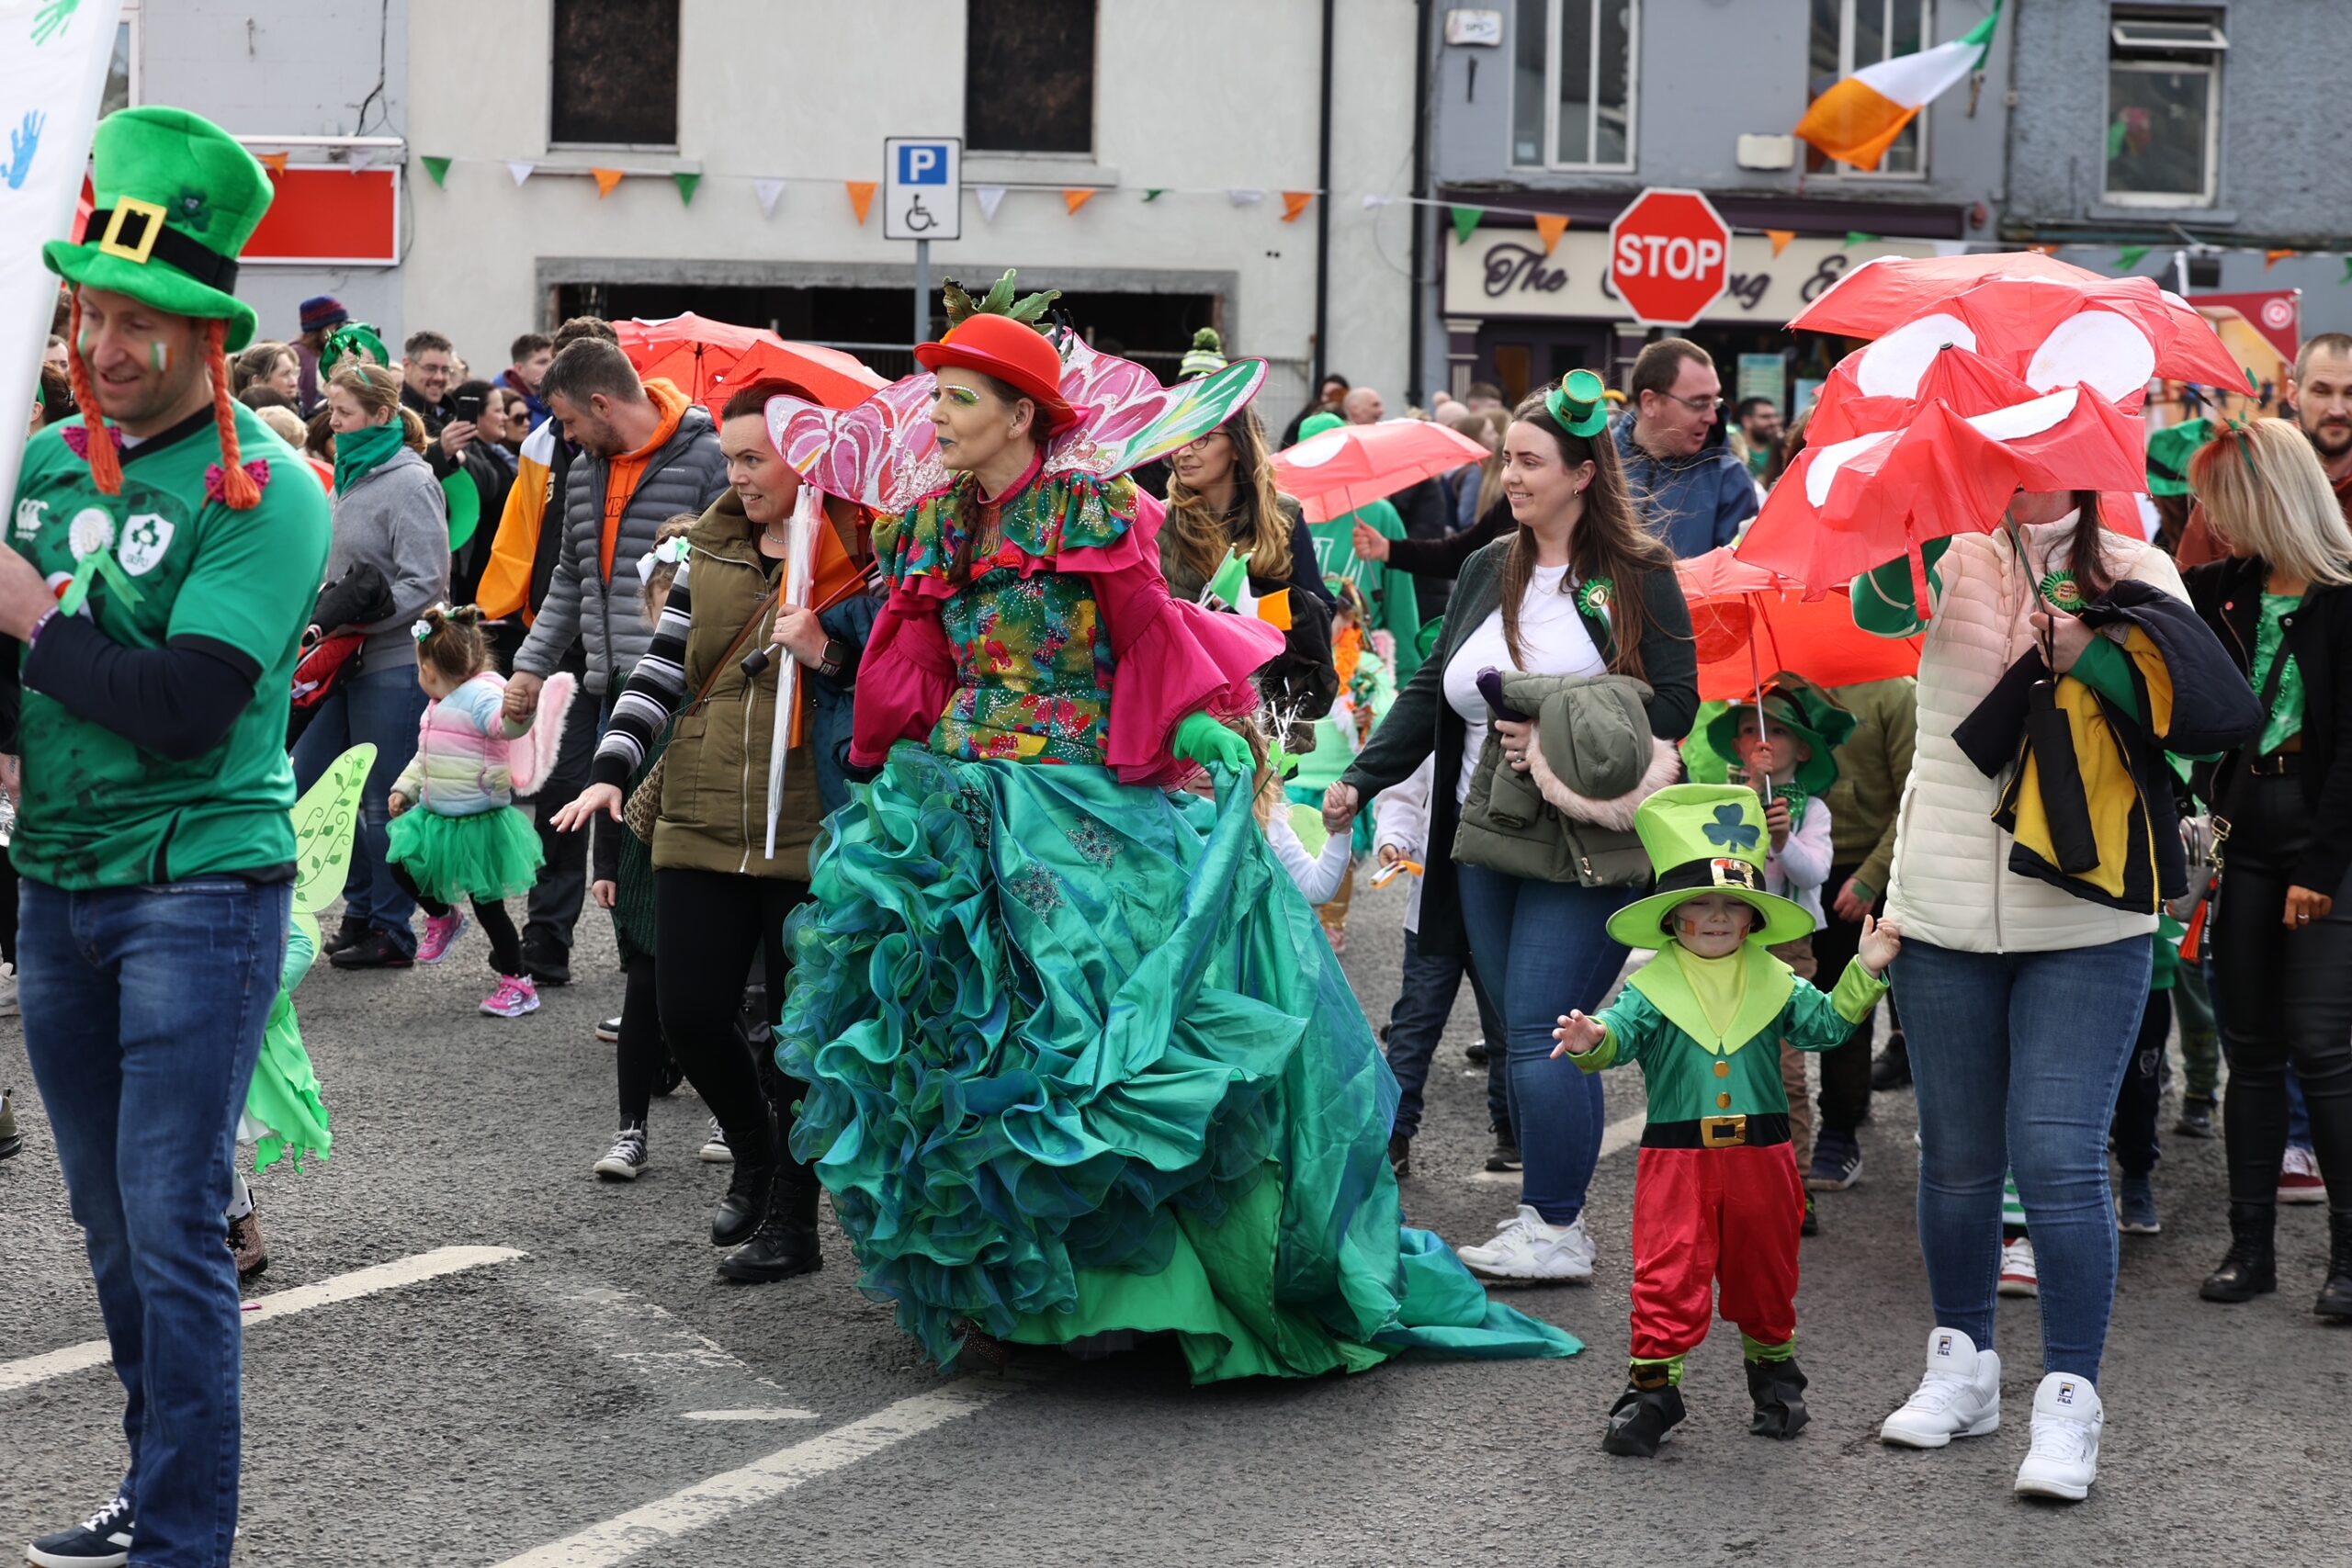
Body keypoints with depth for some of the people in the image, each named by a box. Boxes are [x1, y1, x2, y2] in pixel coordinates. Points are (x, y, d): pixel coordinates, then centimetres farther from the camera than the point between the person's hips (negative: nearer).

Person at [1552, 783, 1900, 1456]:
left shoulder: (1775, 982, 5)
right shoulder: (1653, 984, -3)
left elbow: (1826, 1022, 2)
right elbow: (1624, 1030, -15)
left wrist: (1865, 972, -9)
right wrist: (1593, 1039, -37)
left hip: (1760, 1154, 3)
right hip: (1676, 1155, -2)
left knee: (1765, 1272, 15)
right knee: (1669, 1274, -6)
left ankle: (1774, 1374, 34)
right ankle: (1652, 1387, 2)